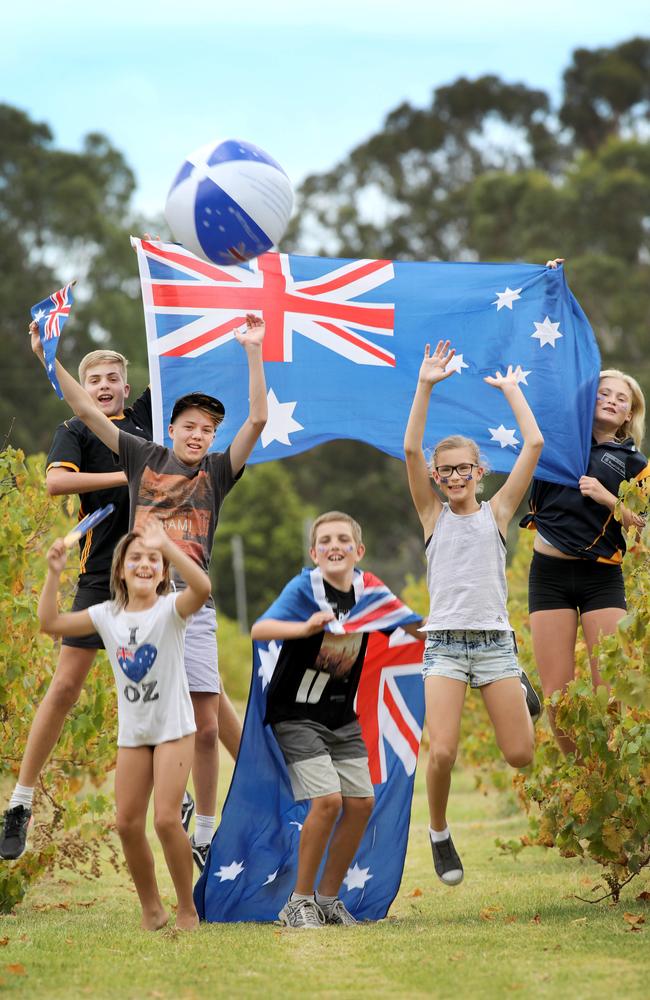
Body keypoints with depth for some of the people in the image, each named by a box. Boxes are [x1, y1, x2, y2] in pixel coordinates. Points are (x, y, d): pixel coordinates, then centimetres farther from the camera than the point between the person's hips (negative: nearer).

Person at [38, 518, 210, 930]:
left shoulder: (171, 609, -12)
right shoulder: (107, 615, 2)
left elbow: (202, 587, -35)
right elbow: (50, 623, 1)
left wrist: (165, 545, -41)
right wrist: (54, 574, -9)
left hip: (173, 728, -5)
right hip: (132, 733, 5)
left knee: (166, 818, -16)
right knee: (128, 823, 4)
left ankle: (188, 908, 1)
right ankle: (151, 909, 20)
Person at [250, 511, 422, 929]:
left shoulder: (366, 588, 0)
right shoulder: (304, 588, -16)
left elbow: (416, 627, 8)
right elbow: (259, 630, -30)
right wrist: (306, 627, -45)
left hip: (343, 718, 6)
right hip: (298, 717, -6)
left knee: (362, 802, -1)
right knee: (327, 799, -18)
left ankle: (329, 899, 15)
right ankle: (299, 902, -4)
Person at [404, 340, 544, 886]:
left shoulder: (496, 512, 7)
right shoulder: (434, 515, 6)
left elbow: (534, 443, -1)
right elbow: (411, 450, -6)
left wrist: (510, 389, 6)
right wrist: (425, 387, -9)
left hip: (495, 641, 1)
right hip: (445, 642, -1)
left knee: (520, 755, 0)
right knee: (442, 752, -15)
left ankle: (519, 689, 35)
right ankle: (440, 835, 11)